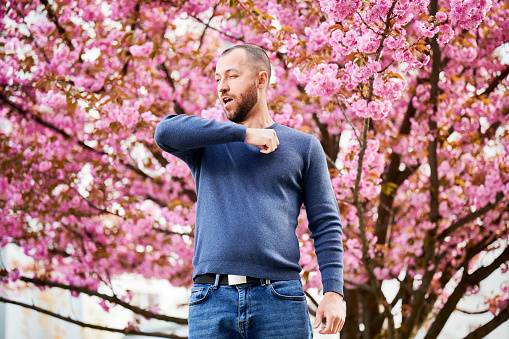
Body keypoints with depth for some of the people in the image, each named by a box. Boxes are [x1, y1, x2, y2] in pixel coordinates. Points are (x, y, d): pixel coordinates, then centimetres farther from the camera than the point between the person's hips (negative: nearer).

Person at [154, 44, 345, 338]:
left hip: (280, 301, -1)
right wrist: (245, 133, -6)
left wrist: (334, 292, -4)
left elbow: (326, 225, 9)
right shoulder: (206, 144, 17)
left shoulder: (304, 146, 14)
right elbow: (166, 131, -6)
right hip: (212, 302, 1)